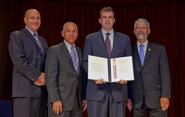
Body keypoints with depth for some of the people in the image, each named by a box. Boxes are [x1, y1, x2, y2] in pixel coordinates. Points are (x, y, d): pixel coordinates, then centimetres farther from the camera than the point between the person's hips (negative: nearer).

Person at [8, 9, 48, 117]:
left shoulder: (43, 40, 22)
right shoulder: (16, 36, 1)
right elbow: (19, 61, -11)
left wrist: (43, 77, -2)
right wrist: (37, 75, -13)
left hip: (41, 89, 6)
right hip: (25, 88, -6)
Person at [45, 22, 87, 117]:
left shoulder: (79, 51, 15)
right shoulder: (54, 50, -4)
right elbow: (50, 77, -10)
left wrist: (84, 97, 10)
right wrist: (55, 100, -17)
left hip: (77, 101, 6)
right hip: (61, 101, -5)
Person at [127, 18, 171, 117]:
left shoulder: (159, 49, 7)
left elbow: (165, 73, 1)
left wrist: (165, 96, -8)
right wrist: (128, 97, 1)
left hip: (156, 97, -1)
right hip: (136, 100, 1)